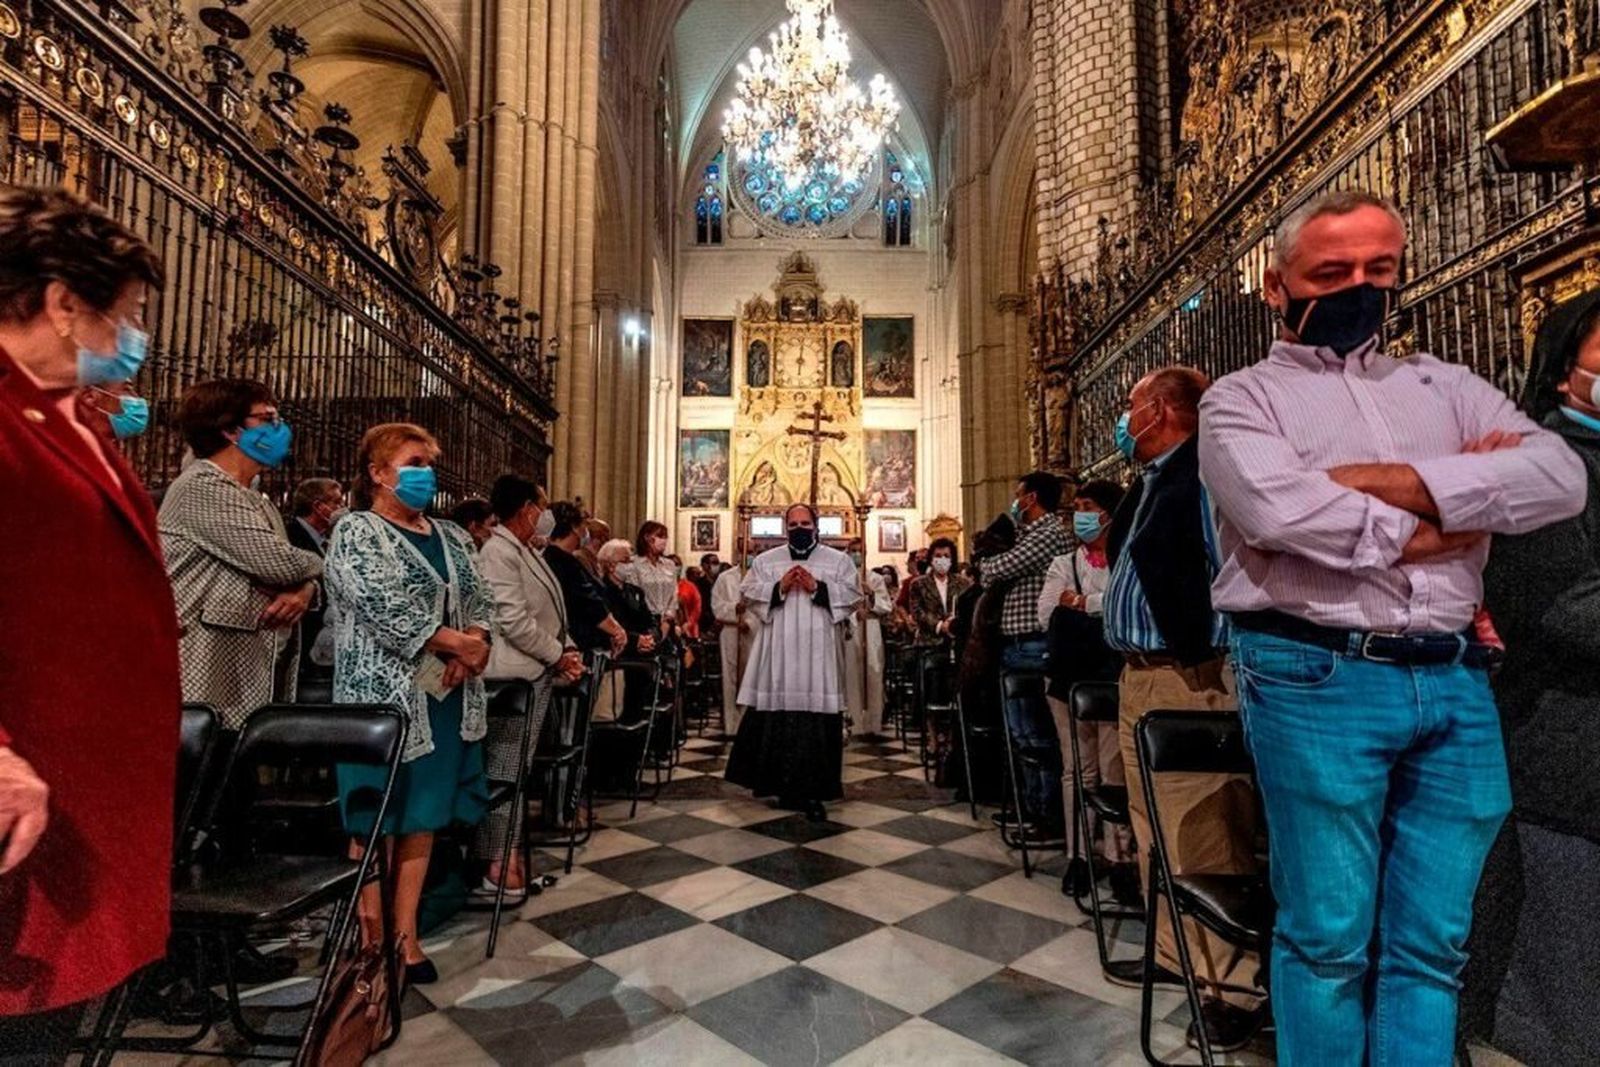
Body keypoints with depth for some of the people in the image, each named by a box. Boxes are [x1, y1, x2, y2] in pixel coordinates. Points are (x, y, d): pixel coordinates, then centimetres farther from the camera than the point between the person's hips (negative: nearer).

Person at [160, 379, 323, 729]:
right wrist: (316, 564, 3)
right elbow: (277, 564, -19)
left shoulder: (256, 500, 21)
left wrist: (305, 590, -6)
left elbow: (301, 574, 19)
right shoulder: (204, 486, -9)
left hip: (253, 674, 9)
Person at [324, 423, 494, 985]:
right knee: (378, 823, 1)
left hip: (447, 698, 6)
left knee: (424, 818, 10)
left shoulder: (452, 537, 15)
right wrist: (456, 642, -15)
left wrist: (475, 649, -10)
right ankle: (371, 941, 14)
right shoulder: (356, 531, -4)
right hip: (384, 696, -6)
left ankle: (407, 936, 20)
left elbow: (481, 600, 9)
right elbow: (384, 608, -17)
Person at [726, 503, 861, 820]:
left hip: (817, 655, -1)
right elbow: (748, 594, 4)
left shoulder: (838, 560, 9)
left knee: (817, 721, -3)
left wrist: (818, 588, -12)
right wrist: (779, 587, -10)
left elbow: (852, 596, 0)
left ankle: (813, 791, 6)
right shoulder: (765, 560, 12)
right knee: (777, 718, 2)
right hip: (778, 654, 1)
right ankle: (782, 784, 16)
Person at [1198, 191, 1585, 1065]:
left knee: (1432, 944, 13)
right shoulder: (1243, 398, 4)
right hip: (1317, 679, -4)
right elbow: (1279, 509, -17)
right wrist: (1422, 528, -5)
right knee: (1328, 936, 6)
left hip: (1454, 683, 5)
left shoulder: (1444, 385, 18)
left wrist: (1394, 483, -10)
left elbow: (1559, 477, 1)